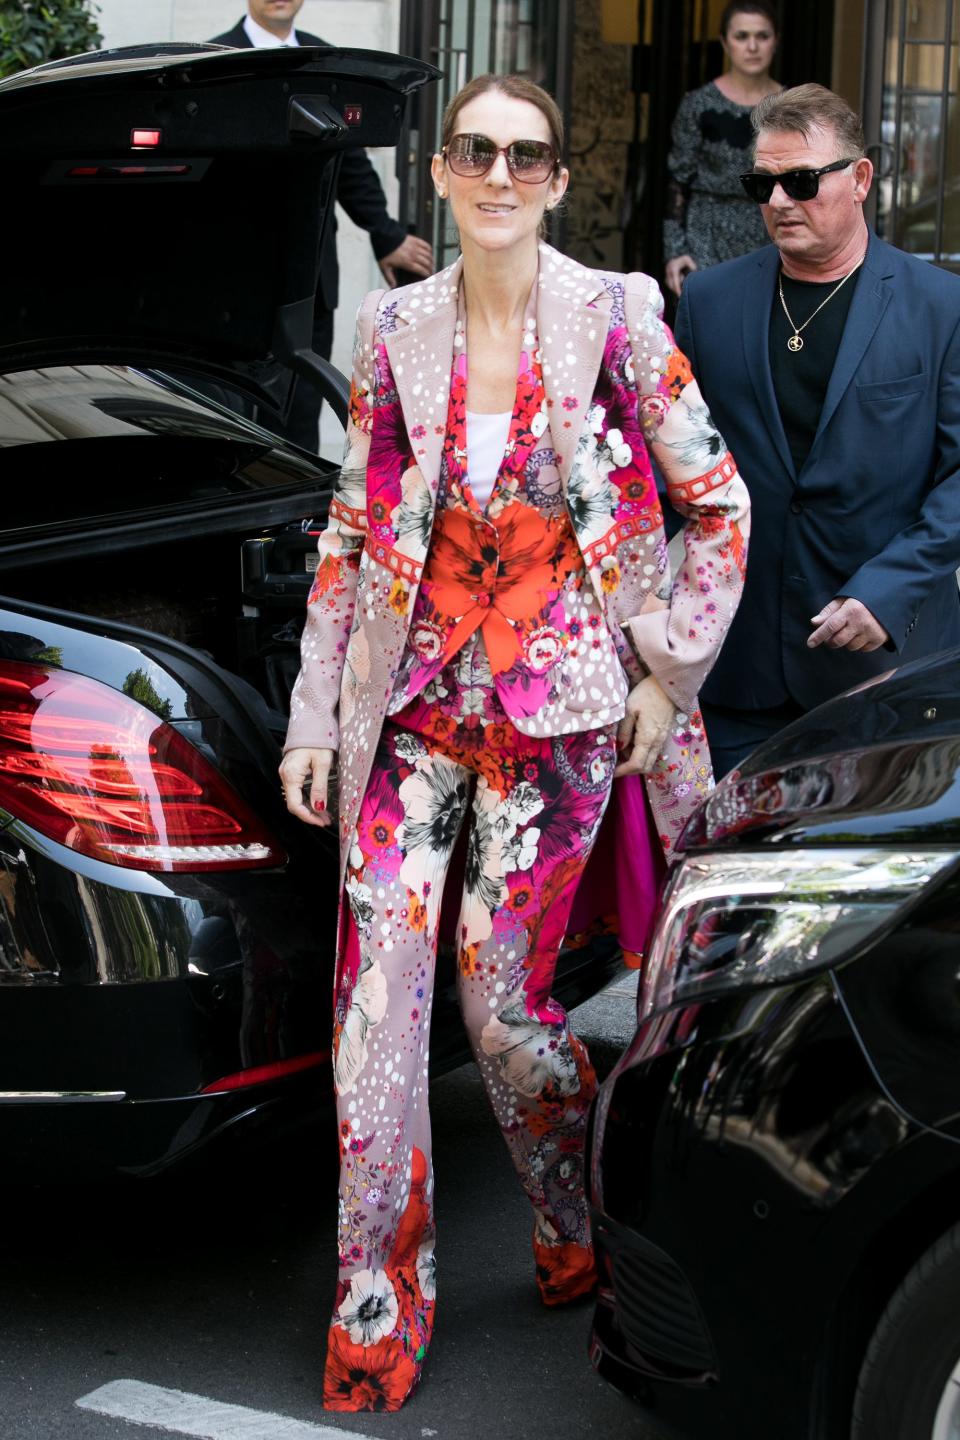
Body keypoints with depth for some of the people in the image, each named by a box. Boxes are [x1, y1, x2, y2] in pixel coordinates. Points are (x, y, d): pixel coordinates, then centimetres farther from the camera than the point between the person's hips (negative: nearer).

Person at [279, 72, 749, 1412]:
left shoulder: (616, 319, -6)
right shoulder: (394, 329, 3)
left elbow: (723, 507, 0)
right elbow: (353, 529, 8)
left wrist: (669, 676, -3)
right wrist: (314, 716, 6)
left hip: (554, 712, -3)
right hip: (411, 703, 3)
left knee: (502, 1000, 1)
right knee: (377, 1000, -1)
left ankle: (583, 1240, 28)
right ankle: (377, 1310, 11)